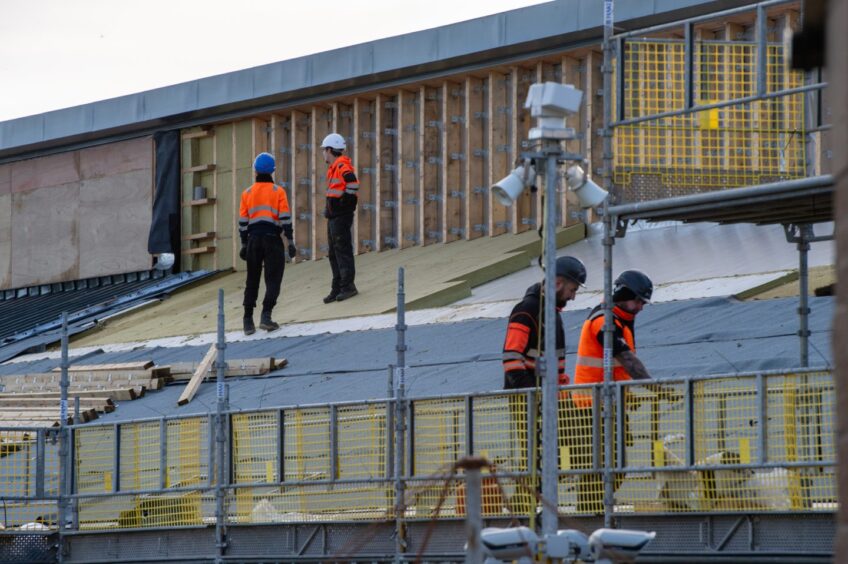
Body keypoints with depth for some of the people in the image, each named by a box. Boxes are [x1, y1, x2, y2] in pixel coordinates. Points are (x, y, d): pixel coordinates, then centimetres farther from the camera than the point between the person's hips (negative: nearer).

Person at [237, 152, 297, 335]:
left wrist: (244, 244, 14)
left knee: (252, 280, 10)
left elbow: (243, 222, 8)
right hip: (272, 239, -3)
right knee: (273, 279, 0)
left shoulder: (247, 194, 8)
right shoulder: (278, 192, -1)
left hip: (254, 239, 3)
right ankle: (266, 316, -15)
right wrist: (291, 242, -4)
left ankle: (248, 320, 9)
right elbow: (285, 218, -6)